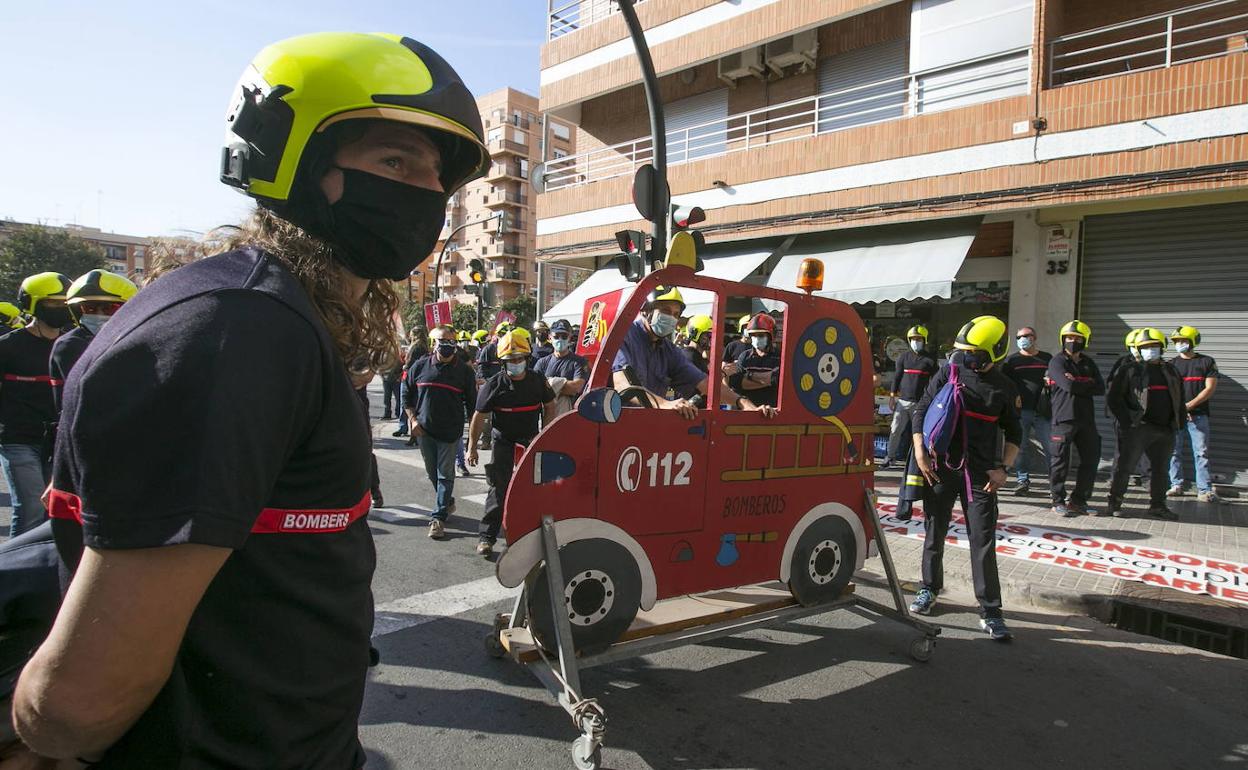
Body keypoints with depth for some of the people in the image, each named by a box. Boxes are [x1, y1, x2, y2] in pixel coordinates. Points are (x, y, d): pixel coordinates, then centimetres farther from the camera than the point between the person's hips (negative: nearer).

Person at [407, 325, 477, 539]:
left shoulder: (464, 371, -2)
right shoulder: (420, 366, 2)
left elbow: (471, 403, 3)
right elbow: (408, 395, 10)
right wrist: (413, 419, -1)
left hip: (450, 432, -3)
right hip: (425, 431, 3)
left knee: (445, 475, 0)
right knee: (432, 473, 15)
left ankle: (439, 517, 5)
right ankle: (448, 502, 37)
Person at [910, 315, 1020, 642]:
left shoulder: (1004, 388, 4)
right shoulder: (950, 371, 0)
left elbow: (1013, 432, 14)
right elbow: (921, 411, 3)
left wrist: (1002, 468, 1)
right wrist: (920, 455, -3)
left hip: (980, 474, 0)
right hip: (940, 467, 0)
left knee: (983, 541, -2)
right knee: (935, 533, 11)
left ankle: (990, 611, 5)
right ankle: (930, 589, 30)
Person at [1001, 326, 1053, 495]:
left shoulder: (1047, 358, 12)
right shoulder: (1012, 360, 11)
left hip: (1042, 411, 0)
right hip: (1021, 410, 0)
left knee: (1049, 447, -3)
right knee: (1021, 447, 2)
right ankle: (1023, 480, 10)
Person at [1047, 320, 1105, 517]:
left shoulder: (1088, 363, 16)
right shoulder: (1057, 362, -1)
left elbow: (1101, 389, 3)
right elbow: (1068, 385, -17)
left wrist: (1077, 385, -9)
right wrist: (1088, 385, -3)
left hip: (1086, 418, 6)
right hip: (1064, 418, -6)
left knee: (1091, 460, 8)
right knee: (1060, 461, -2)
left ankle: (1078, 500, 19)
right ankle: (1058, 501, 8)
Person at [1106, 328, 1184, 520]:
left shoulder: (1171, 371, 16)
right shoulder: (1130, 370, -1)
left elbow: (1179, 399, 20)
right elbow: (1113, 398, -5)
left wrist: (1180, 422, 10)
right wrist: (1126, 421, -11)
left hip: (1165, 430, 6)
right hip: (1137, 429, -5)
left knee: (1159, 468, 12)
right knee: (1124, 466, -3)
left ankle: (1157, 505, 21)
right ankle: (1115, 501, 6)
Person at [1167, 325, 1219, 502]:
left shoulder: (1207, 361, 6)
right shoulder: (1171, 364, 11)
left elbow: (1210, 388, -1)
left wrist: (1189, 405, -11)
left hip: (1198, 415, -2)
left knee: (1201, 452, -4)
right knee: (1174, 451, 3)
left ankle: (1205, 490, -3)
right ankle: (1176, 485, 11)